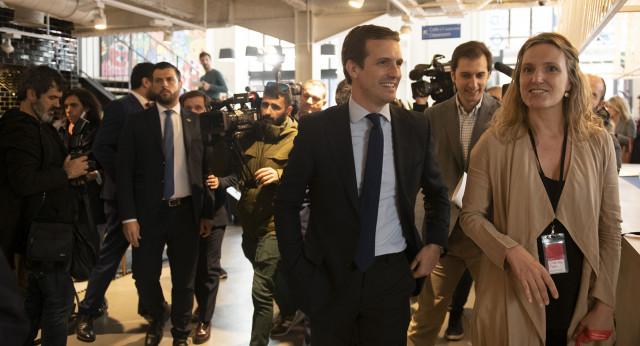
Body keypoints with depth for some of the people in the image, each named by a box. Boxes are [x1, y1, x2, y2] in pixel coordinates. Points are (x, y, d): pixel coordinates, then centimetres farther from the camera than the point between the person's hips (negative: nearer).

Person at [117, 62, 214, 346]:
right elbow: (124, 171, -2)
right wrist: (128, 217, -9)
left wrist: (207, 213, 2)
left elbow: (203, 169, 6)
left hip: (186, 213, 1)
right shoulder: (137, 123, 2)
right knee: (144, 276, 4)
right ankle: (158, 316, 36)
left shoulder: (194, 122, 6)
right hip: (149, 213, -1)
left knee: (184, 279, 9)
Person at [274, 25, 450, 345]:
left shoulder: (417, 127, -1)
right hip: (330, 278, -1)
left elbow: (438, 193, 13)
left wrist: (436, 243, 0)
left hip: (392, 277, 2)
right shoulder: (315, 128, -8)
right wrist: (298, 270, -5)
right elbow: (286, 203, -1)